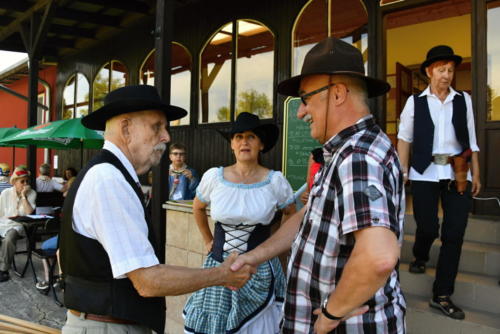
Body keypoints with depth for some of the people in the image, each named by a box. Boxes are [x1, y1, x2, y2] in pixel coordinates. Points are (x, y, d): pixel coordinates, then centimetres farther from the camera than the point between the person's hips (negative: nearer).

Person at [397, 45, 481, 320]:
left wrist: (476, 174, 7)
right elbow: (404, 138, 3)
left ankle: (442, 295, 13)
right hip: (425, 173, -2)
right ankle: (419, 257, 40)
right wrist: (403, 171, -3)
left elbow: (471, 138, 9)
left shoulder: (464, 100, 8)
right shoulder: (415, 101, 3)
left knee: (454, 234, 1)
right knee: (428, 227, 2)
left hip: (457, 174, 2)